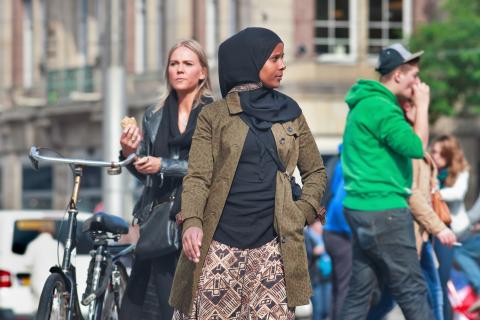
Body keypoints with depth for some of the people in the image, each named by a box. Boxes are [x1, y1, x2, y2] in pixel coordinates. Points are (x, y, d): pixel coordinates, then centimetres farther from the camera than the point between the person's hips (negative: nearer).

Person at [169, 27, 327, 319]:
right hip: (219, 245, -2)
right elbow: (198, 177, -4)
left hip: (272, 248, 2)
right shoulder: (214, 116, 4)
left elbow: (316, 171, 20)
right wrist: (192, 222, -21)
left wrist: (304, 210, 2)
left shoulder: (290, 113, 13)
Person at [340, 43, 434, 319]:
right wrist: (422, 106, -10)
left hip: (363, 208, 10)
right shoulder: (380, 107, -16)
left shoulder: (367, 103, 16)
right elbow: (417, 147, -21)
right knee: (412, 290, -5)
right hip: (383, 210, -10)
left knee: (361, 289, 10)